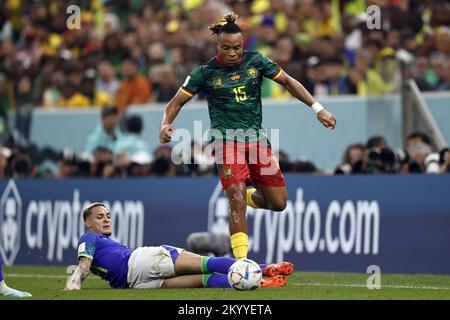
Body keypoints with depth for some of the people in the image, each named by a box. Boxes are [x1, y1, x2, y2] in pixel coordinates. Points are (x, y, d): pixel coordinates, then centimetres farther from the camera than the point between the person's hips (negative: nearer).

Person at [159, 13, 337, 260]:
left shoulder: (256, 61, 4)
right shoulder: (205, 72, -2)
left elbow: (288, 82, 12)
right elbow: (177, 101, 2)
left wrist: (318, 108, 6)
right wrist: (165, 124, -18)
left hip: (257, 139, 4)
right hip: (227, 141, -4)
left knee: (278, 203, 4)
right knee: (237, 201, -21)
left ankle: (250, 196, 37)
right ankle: (241, 260, -18)